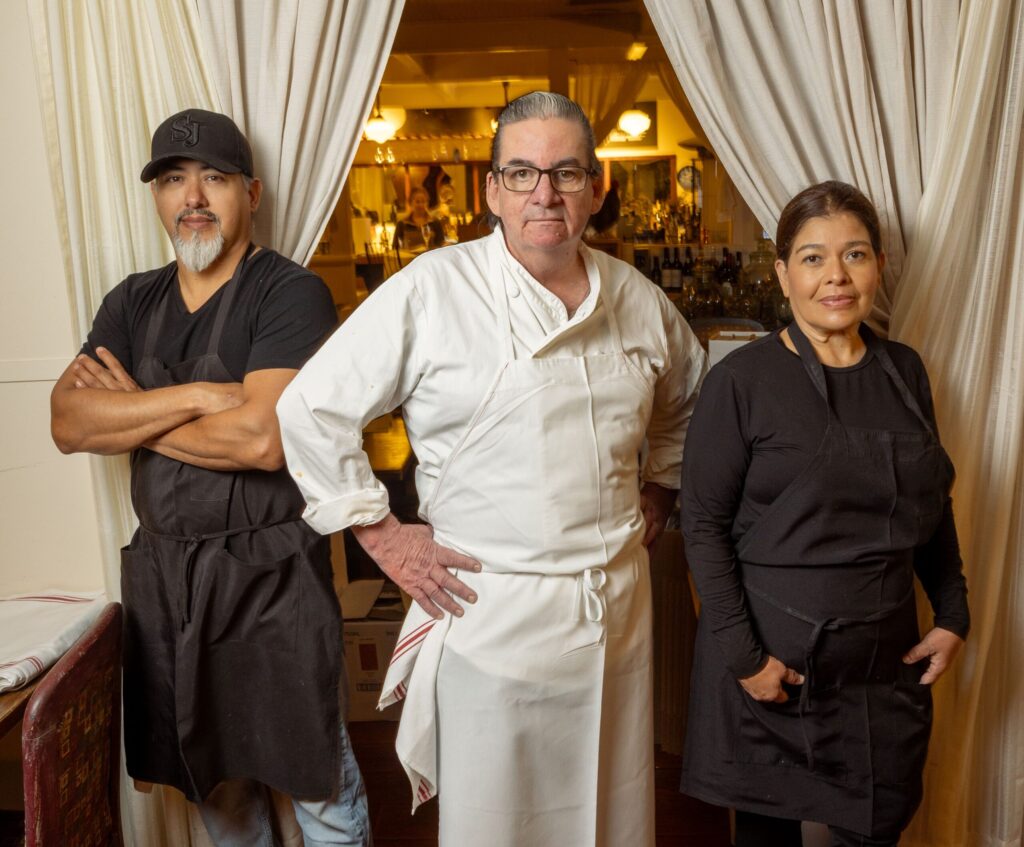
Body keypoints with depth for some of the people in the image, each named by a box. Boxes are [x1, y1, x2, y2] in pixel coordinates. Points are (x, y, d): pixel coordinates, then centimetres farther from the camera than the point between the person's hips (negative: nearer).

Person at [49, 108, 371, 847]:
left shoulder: (291, 293, -11)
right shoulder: (132, 302, 8)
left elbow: (262, 439, -23)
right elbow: (68, 422, -4)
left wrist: (131, 412, -9)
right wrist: (196, 397, -17)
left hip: (272, 574, -5)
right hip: (163, 573, 6)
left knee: (318, 784, 9)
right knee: (215, 779, 22)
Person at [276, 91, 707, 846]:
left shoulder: (639, 300, 5)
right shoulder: (431, 289, -11)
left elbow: (688, 400, 24)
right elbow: (312, 409, -8)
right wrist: (381, 532, -9)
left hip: (619, 607, 5)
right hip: (488, 611, -4)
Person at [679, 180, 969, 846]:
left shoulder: (904, 372, 4)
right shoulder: (742, 380, -12)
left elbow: (934, 504, 14)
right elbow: (704, 524, -11)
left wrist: (953, 614, 9)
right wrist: (744, 654, -14)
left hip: (886, 660, 4)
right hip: (772, 658, -4)